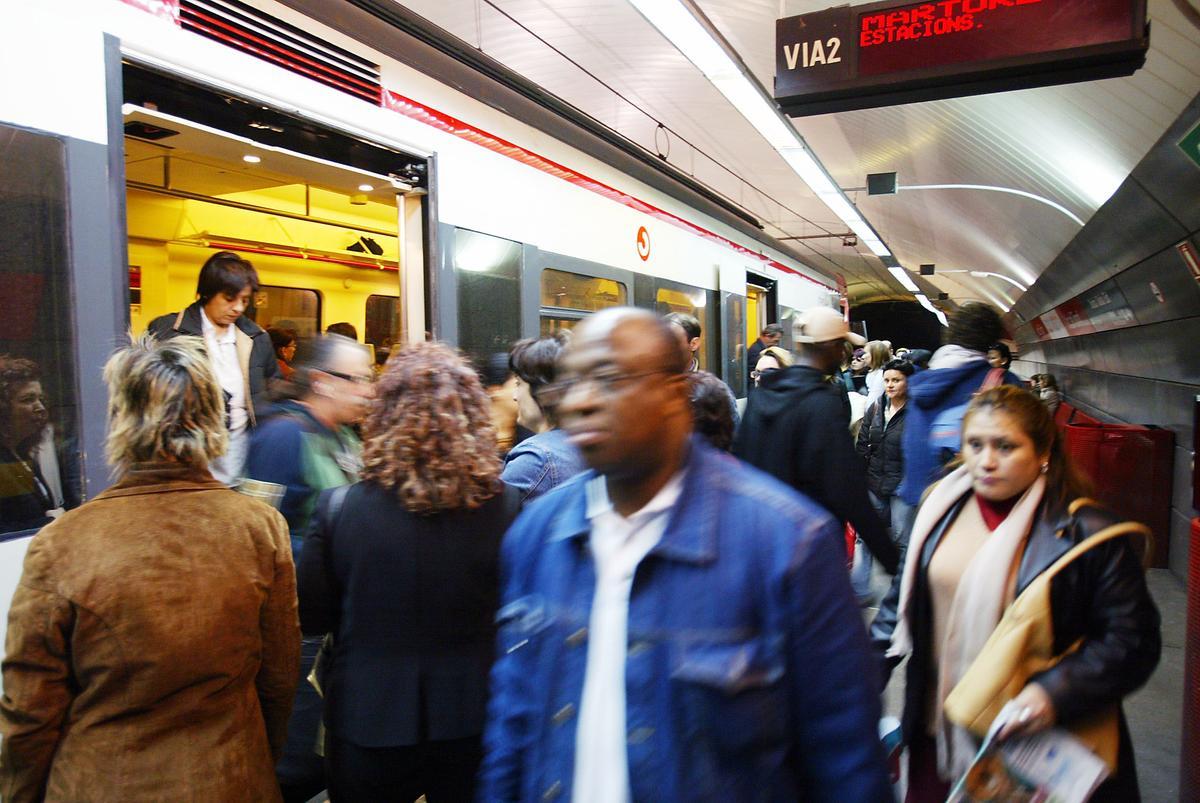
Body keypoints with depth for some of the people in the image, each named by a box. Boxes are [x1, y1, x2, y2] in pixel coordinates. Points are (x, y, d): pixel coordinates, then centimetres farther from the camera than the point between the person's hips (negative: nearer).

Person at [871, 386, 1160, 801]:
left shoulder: (1087, 533, -13)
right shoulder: (940, 510, 0)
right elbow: (903, 601, 9)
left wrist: (1056, 692, -22)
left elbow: (1133, 639, -10)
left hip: (1041, 747, -3)